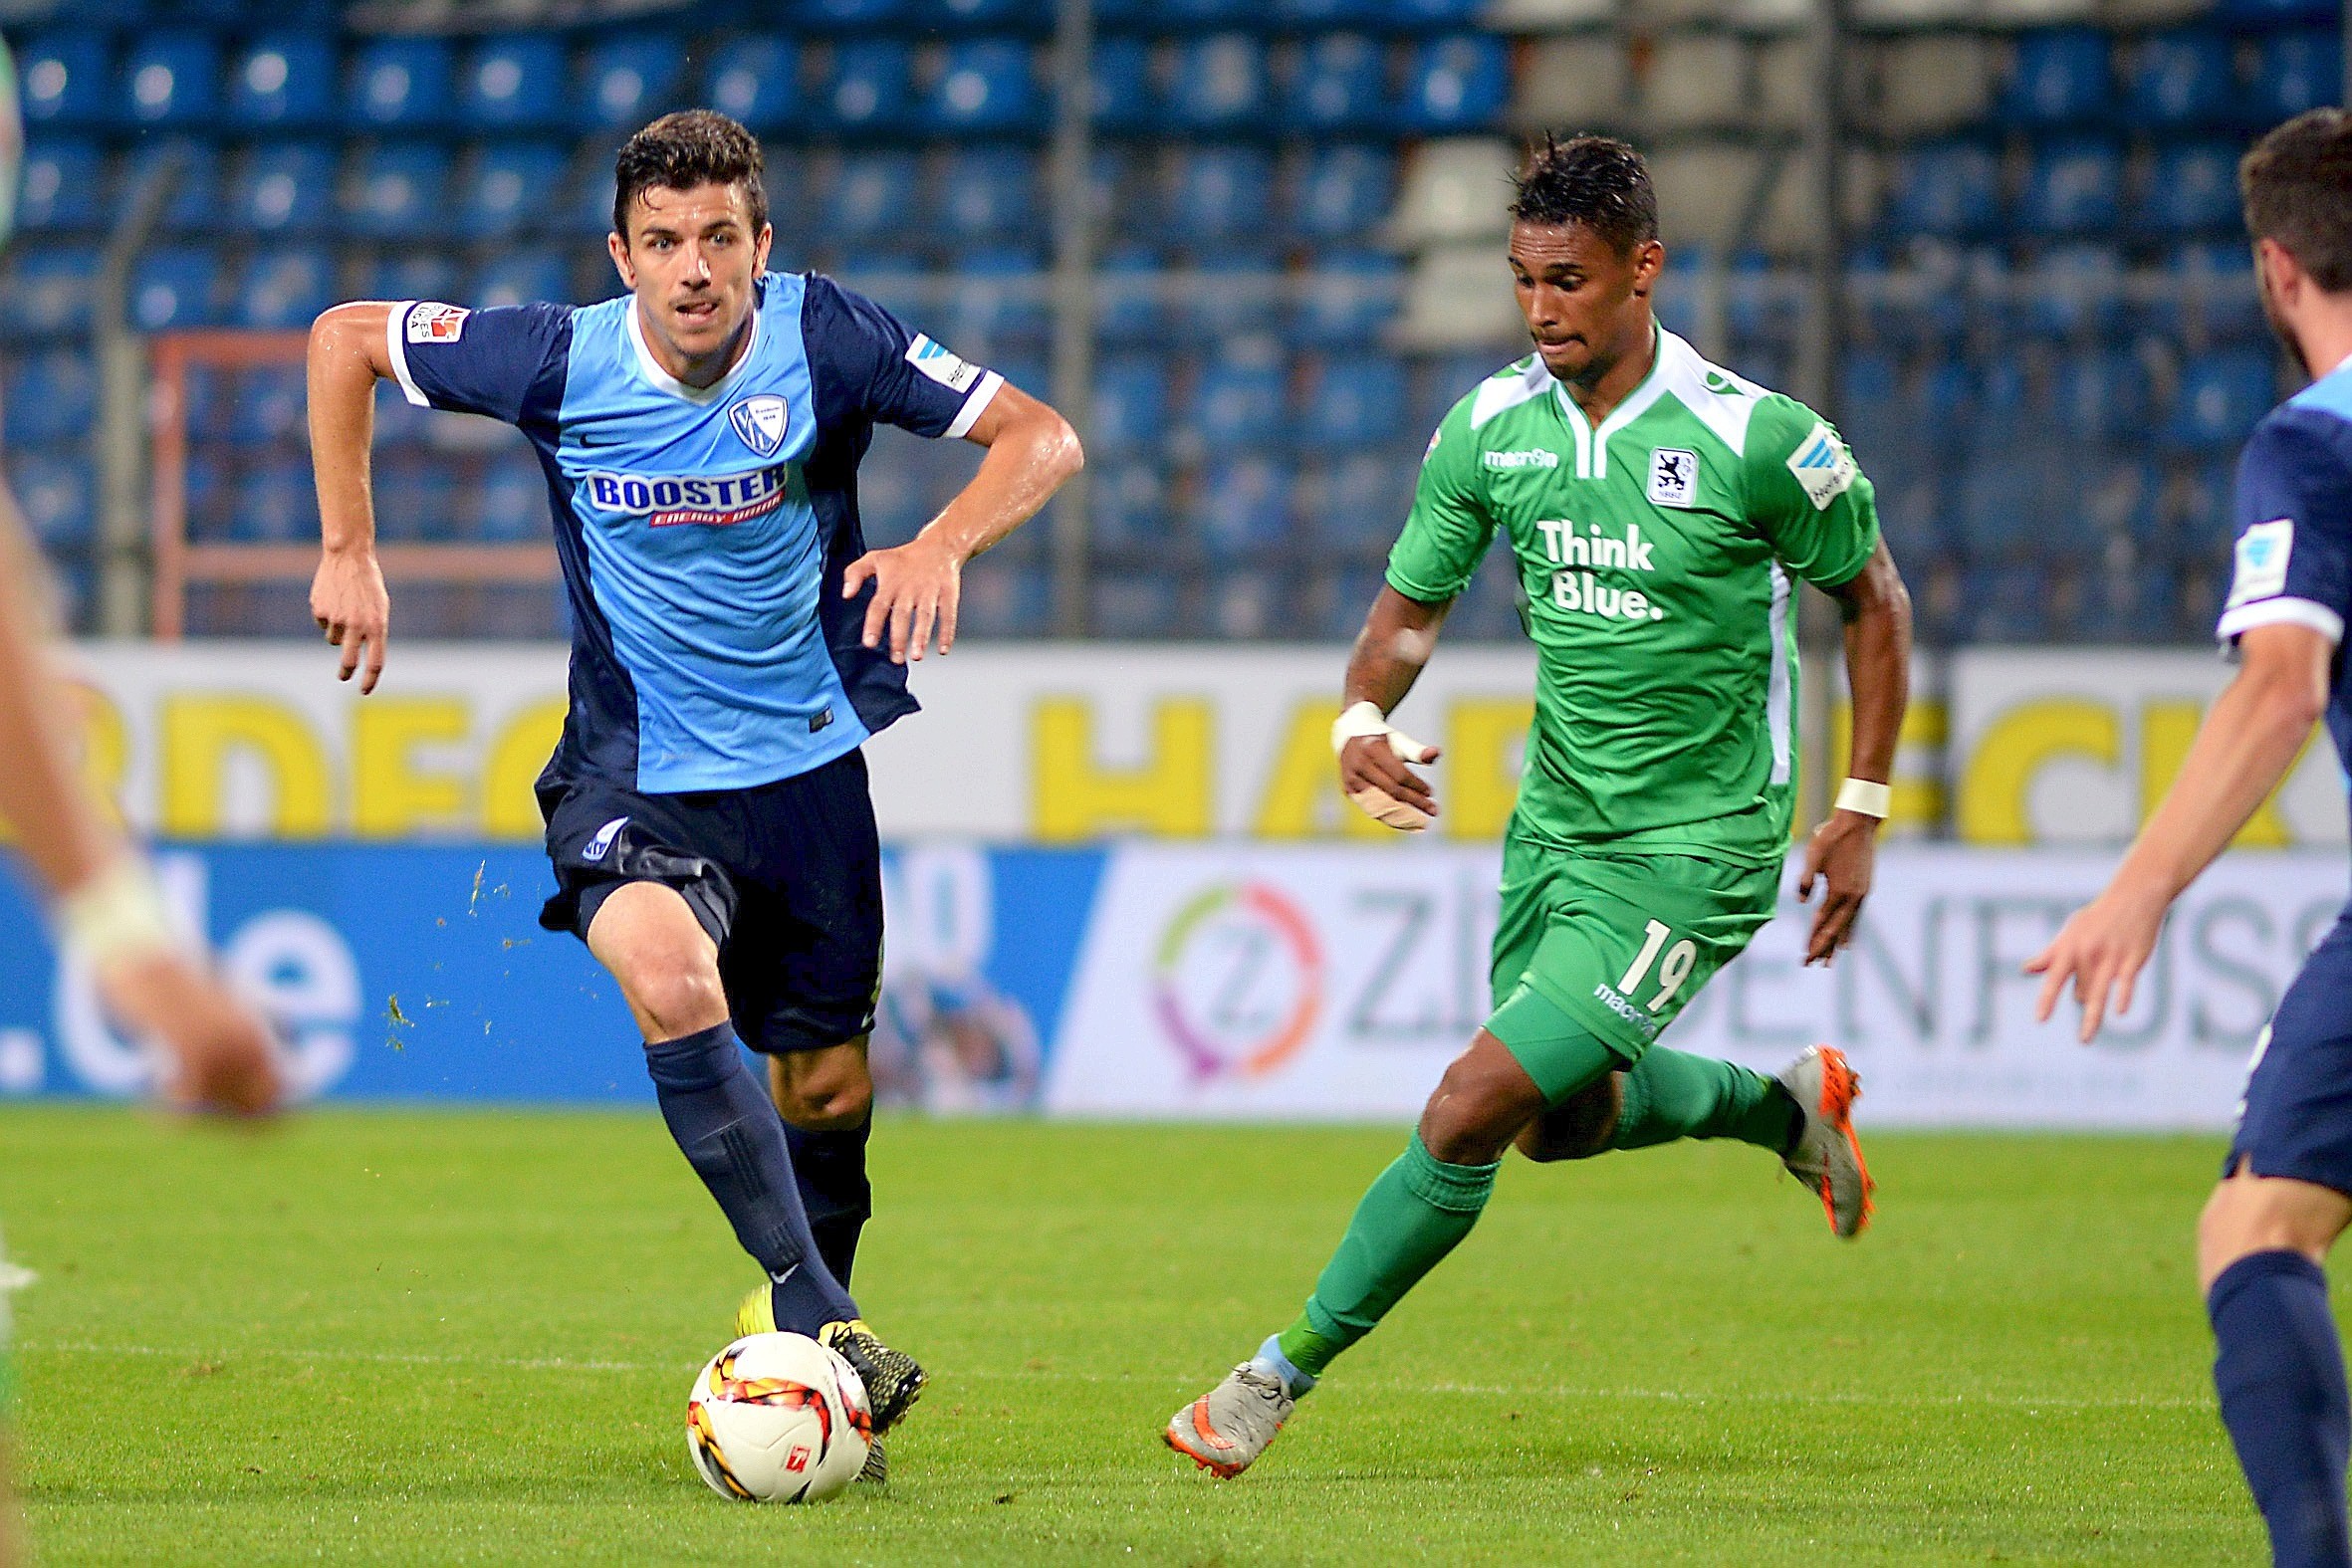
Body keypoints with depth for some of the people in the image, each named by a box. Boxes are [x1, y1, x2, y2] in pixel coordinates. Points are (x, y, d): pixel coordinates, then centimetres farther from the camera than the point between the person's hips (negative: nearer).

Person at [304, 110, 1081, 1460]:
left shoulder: (824, 338, -12)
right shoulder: (562, 362, -12)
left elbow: (1043, 437, -10)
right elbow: (344, 337, 2)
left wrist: (942, 545, -29)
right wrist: (351, 552, -1)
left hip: (806, 762, 2)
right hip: (635, 776, -2)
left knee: (828, 1088, 7)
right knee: (669, 975, -31)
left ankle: (813, 1335, 33)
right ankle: (812, 1313, -30)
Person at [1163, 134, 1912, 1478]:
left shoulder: (1756, 437, -18)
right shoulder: (1492, 429, -5)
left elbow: (1874, 599, -3)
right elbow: (1414, 604, 6)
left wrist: (1862, 816, -3)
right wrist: (1364, 722, -16)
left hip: (1692, 850, -7)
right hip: (1557, 819, 7)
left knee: (1472, 1110, -14)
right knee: (1564, 1118, 21)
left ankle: (1283, 1376, -3)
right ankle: (1786, 1105, 47)